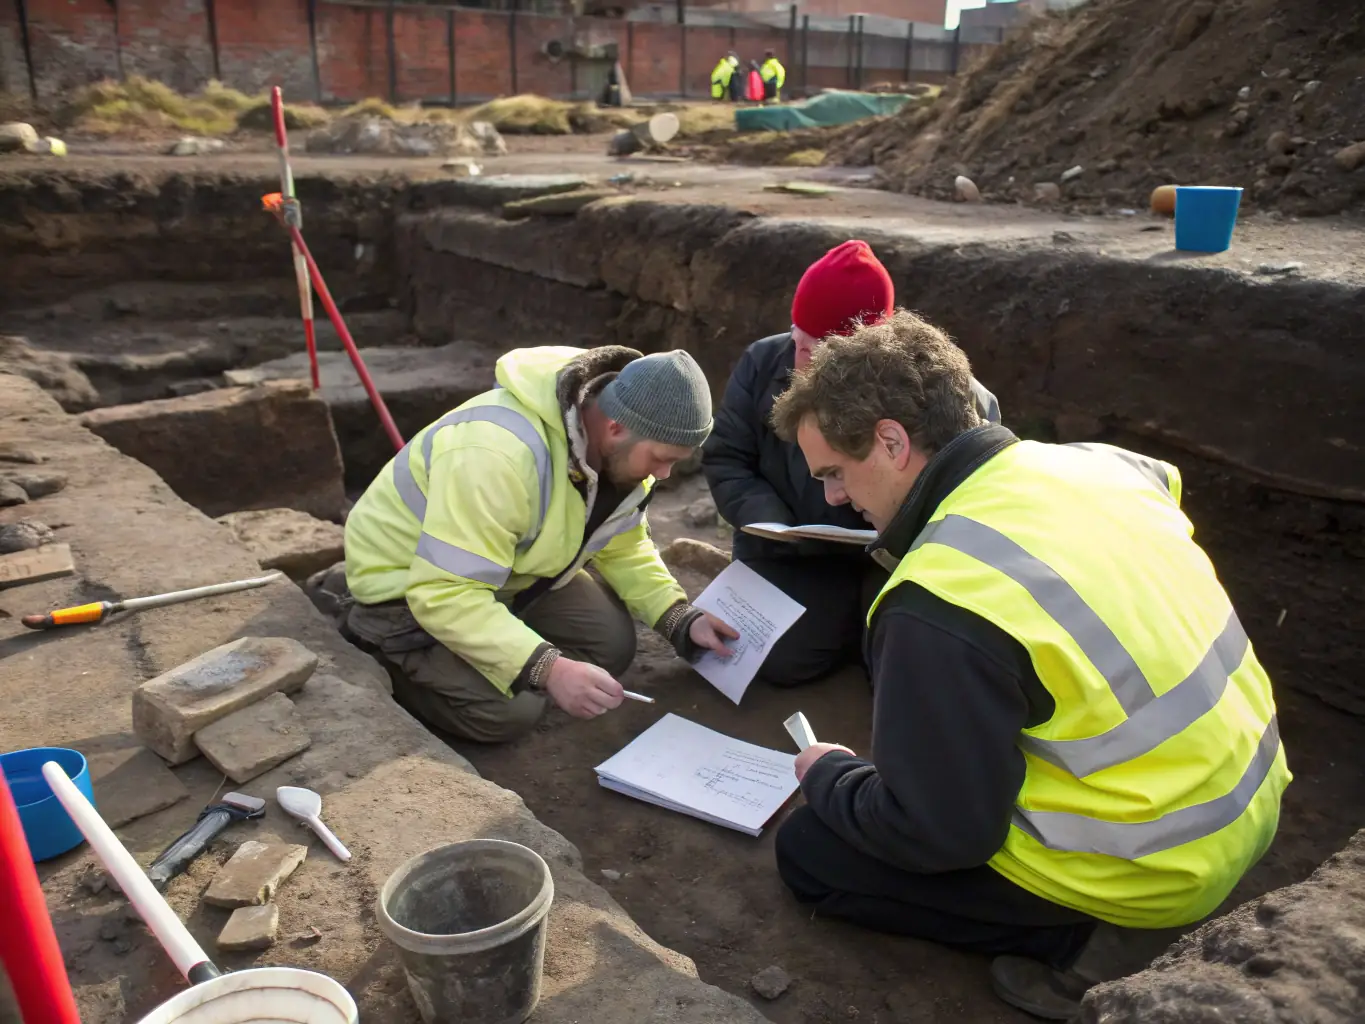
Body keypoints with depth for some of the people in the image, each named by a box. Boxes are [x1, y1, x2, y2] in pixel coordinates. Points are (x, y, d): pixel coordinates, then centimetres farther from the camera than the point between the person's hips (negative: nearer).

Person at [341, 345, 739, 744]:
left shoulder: (617, 449, -12)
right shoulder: (500, 453, -39)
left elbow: (624, 548, 1)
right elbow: (445, 594, -39)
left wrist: (683, 620, -12)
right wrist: (549, 670, -43)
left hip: (511, 571, 8)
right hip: (406, 583, -7)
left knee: (612, 645, -1)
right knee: (507, 710, -20)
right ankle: (376, 638, 3)